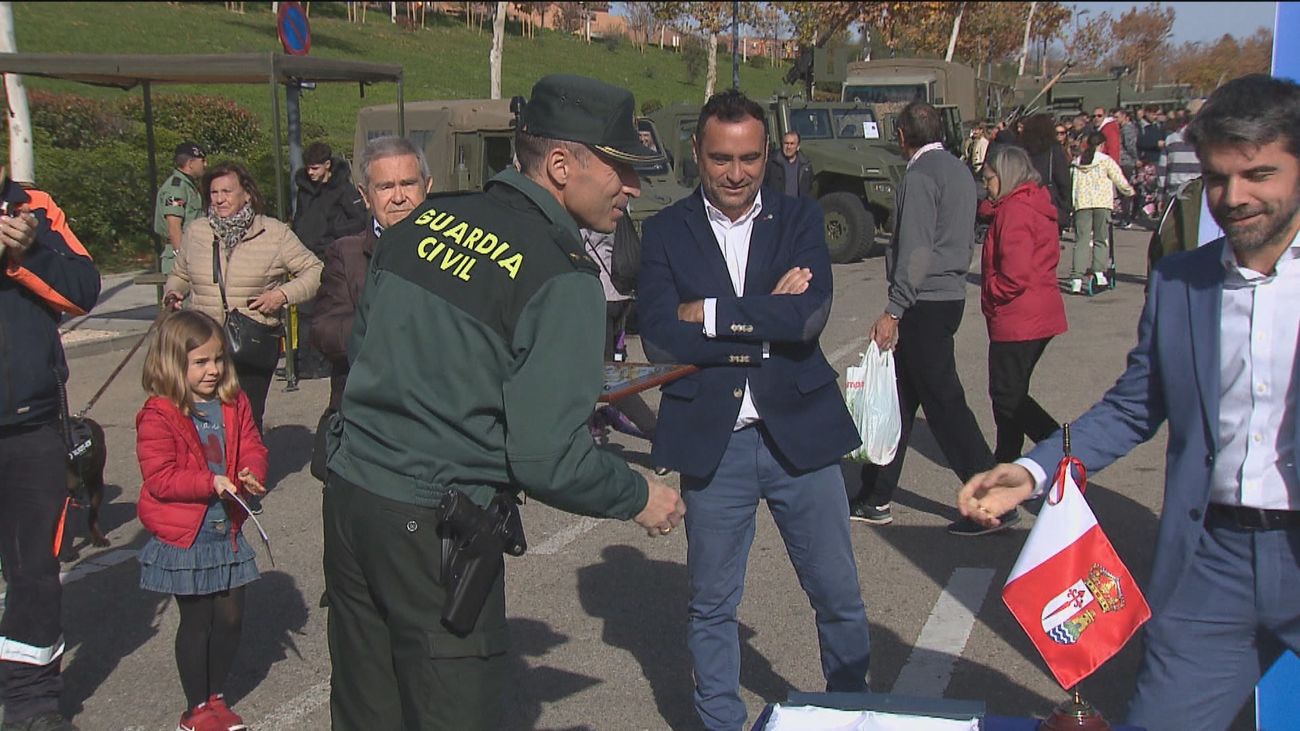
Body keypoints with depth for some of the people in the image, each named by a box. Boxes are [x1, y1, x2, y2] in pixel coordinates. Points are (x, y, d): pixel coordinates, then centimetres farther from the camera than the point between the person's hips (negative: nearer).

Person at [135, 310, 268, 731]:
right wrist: (209, 482, -26)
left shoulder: (233, 405, 4)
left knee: (230, 617, 9)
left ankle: (216, 697, 29)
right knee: (196, 621, 5)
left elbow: (252, 447, 8)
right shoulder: (159, 416, -14)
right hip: (184, 538, -5)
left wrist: (251, 474, -14)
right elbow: (159, 477, -18)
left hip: (227, 532, 5)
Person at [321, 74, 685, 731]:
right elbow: (549, 460, -19)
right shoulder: (561, 278, -16)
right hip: (434, 529, -7)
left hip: (349, 490, 7)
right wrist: (640, 497, -2)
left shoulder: (425, 219, 4)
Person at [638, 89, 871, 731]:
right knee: (712, 604, 13)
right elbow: (660, 339, -12)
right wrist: (766, 322, -15)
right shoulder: (665, 232, 1)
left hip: (800, 433, 1)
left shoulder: (800, 219, 3)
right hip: (710, 443, 0)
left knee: (839, 596, 12)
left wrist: (710, 313, -13)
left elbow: (811, 316, -14)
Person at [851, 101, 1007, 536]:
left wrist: (894, 311, -20)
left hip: (925, 303, -10)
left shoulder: (921, 175, -13)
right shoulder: (959, 172, 16)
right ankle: (874, 499, 19)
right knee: (898, 397, 13)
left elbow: (916, 250, -20)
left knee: (943, 402, -5)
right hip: (951, 296, 10)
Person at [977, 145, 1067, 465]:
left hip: (1017, 319, -10)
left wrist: (990, 294, -9)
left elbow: (1015, 275, -24)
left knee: (1007, 395, -2)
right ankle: (1005, 461, 26)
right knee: (1011, 392, 17)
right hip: (1041, 315, 10)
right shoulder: (1036, 206, 14)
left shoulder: (1015, 210, -17)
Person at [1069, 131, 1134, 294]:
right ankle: (1098, 271, -6)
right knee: (1101, 239, 9)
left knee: (1081, 240, 0)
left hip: (1081, 203, 2)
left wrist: (1072, 203, 17)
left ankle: (1076, 278, -9)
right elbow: (1119, 180, 5)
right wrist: (1129, 191, 23)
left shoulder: (1077, 161, 11)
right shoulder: (1105, 160, 2)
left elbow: (1071, 182, 10)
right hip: (1101, 203, -2)